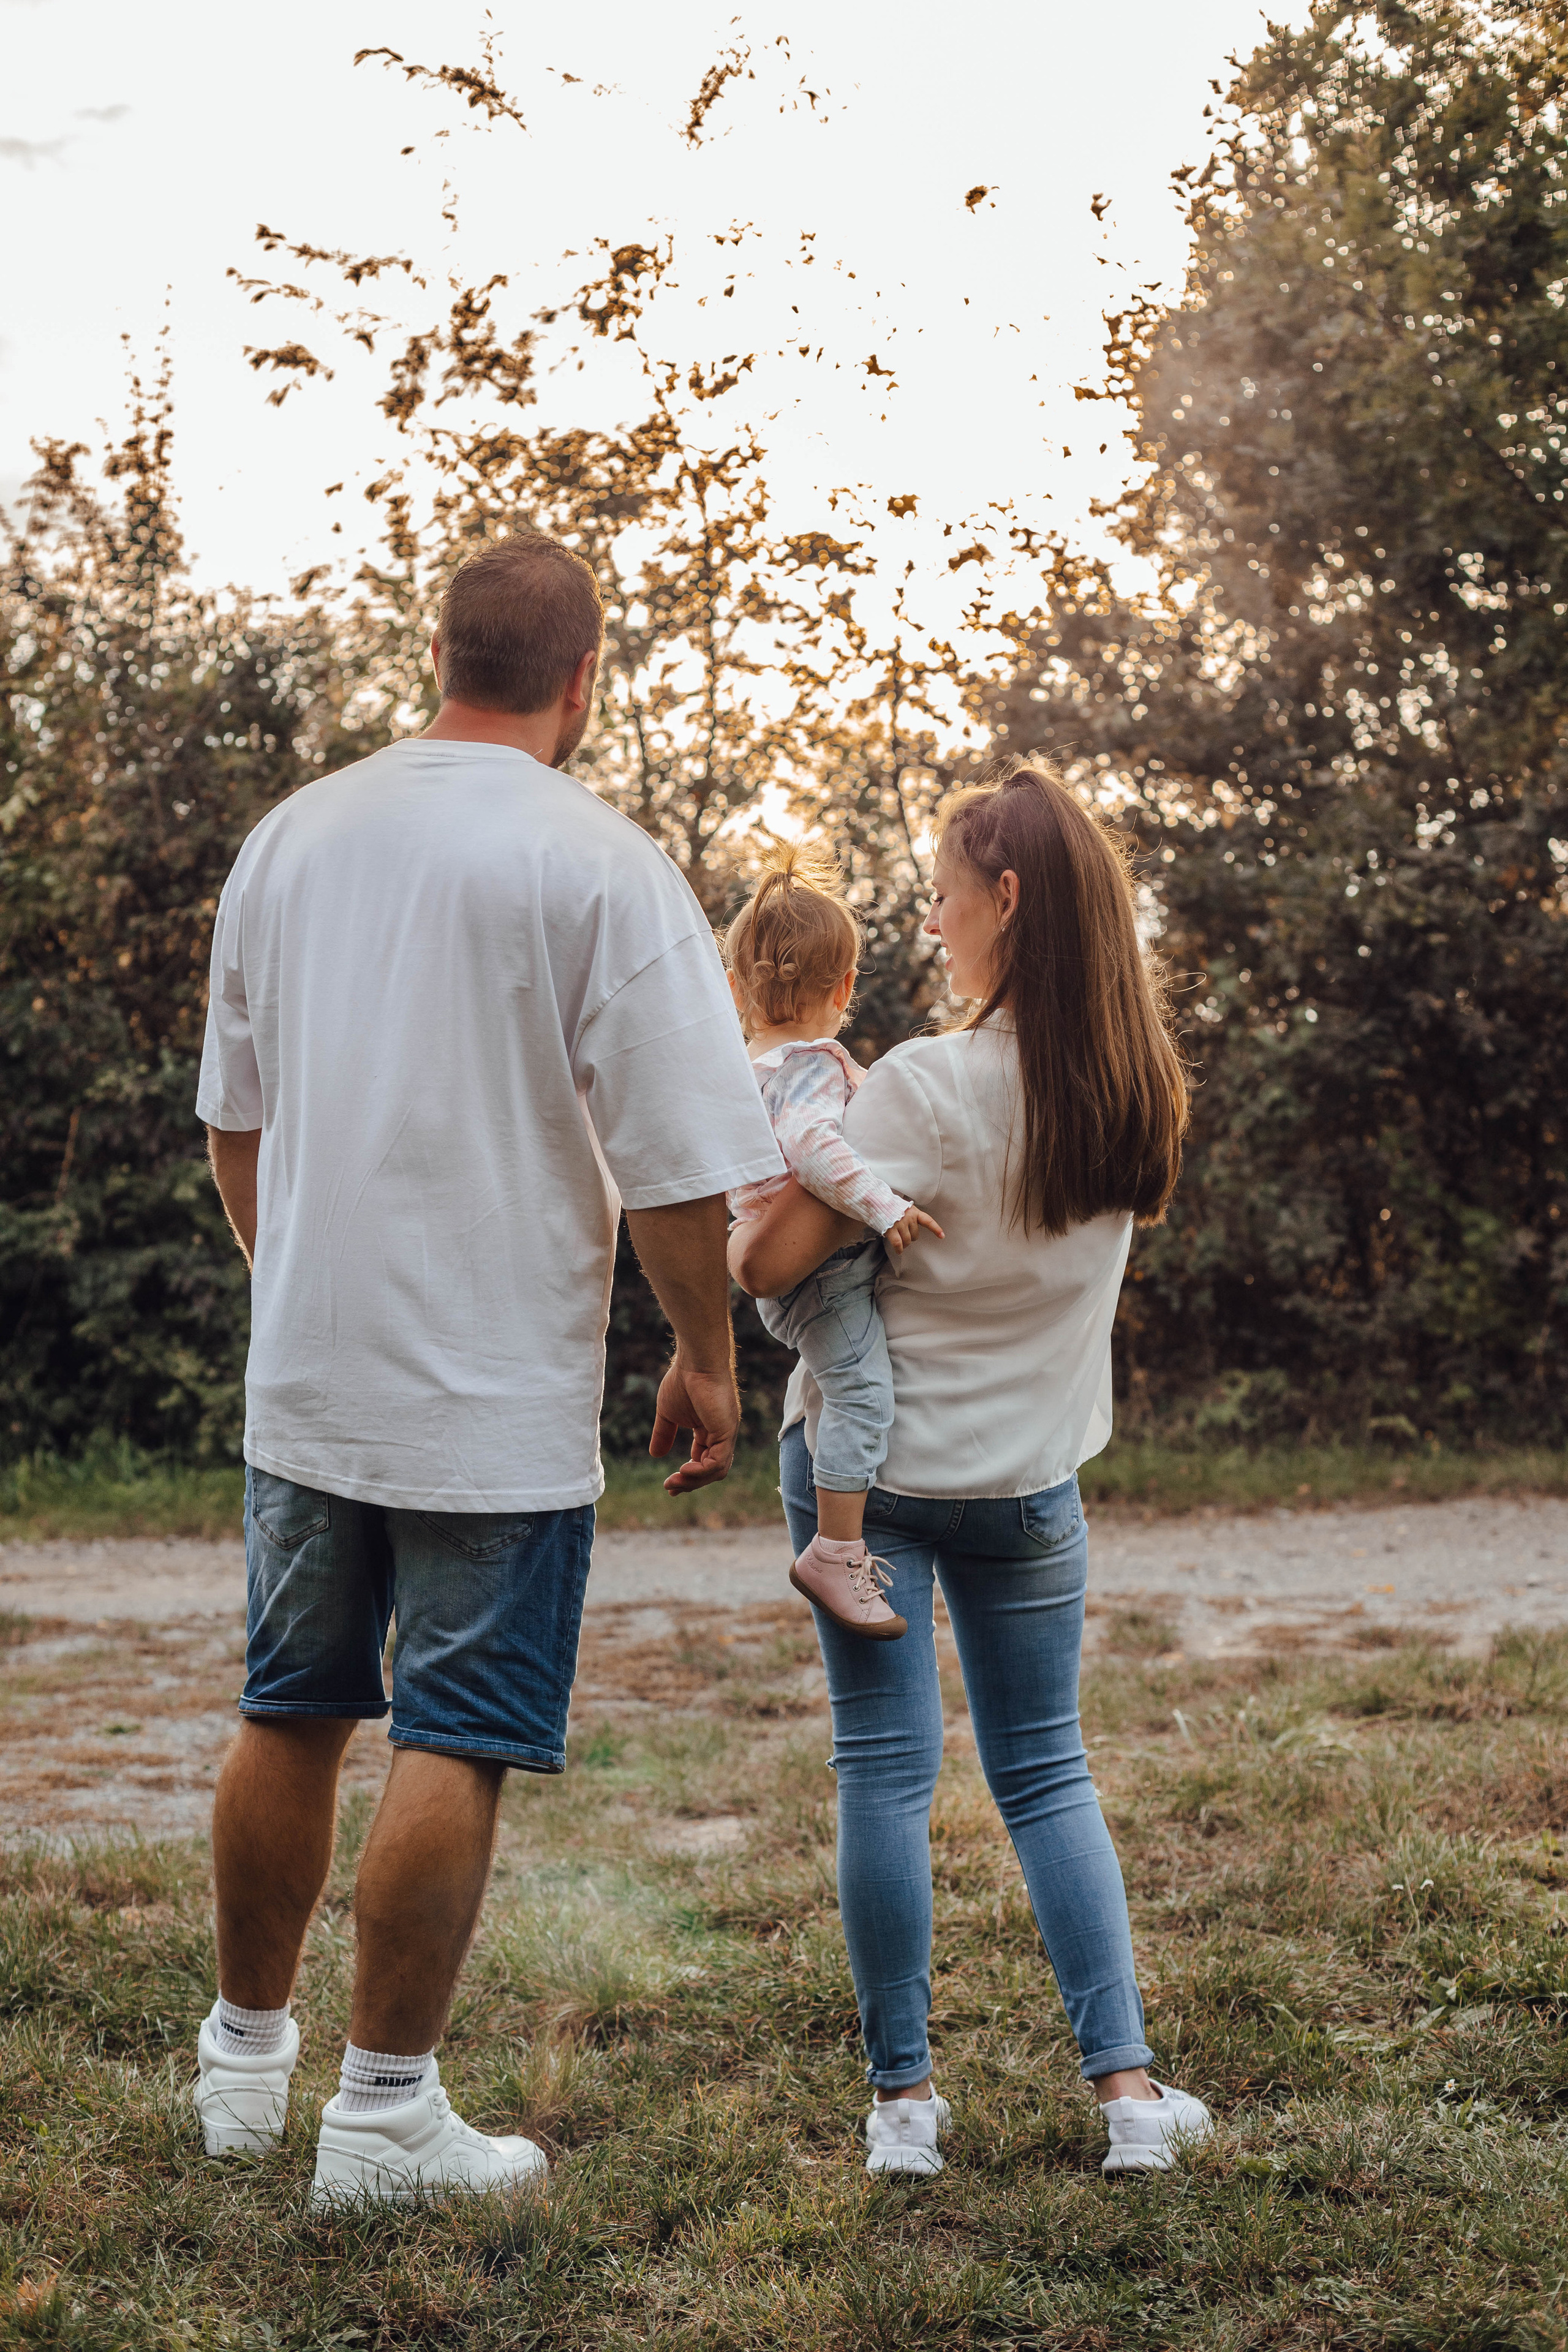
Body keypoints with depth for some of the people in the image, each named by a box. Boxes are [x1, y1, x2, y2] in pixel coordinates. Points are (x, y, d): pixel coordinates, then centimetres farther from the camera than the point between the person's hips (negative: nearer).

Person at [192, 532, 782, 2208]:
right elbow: (675, 1165, -12)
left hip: (303, 1377, 6)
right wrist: (705, 1360, 1)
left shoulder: (293, 836, 7)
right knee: (451, 1746, 2)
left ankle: (244, 2060, 31)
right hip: (498, 1397, -6)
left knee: (289, 1719, 17)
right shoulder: (603, 868, -11)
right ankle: (385, 2113, 9)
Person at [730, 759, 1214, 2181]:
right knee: (1046, 1770, 14)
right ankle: (1127, 2082, 9)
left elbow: (767, 1264, -19)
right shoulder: (1138, 1093, -3)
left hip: (867, 1463, -4)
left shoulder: (928, 1086, -21)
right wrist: (850, 1139, 9)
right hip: (1030, 1478, 5)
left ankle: (904, 2095, 7)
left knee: (886, 1769, 2)